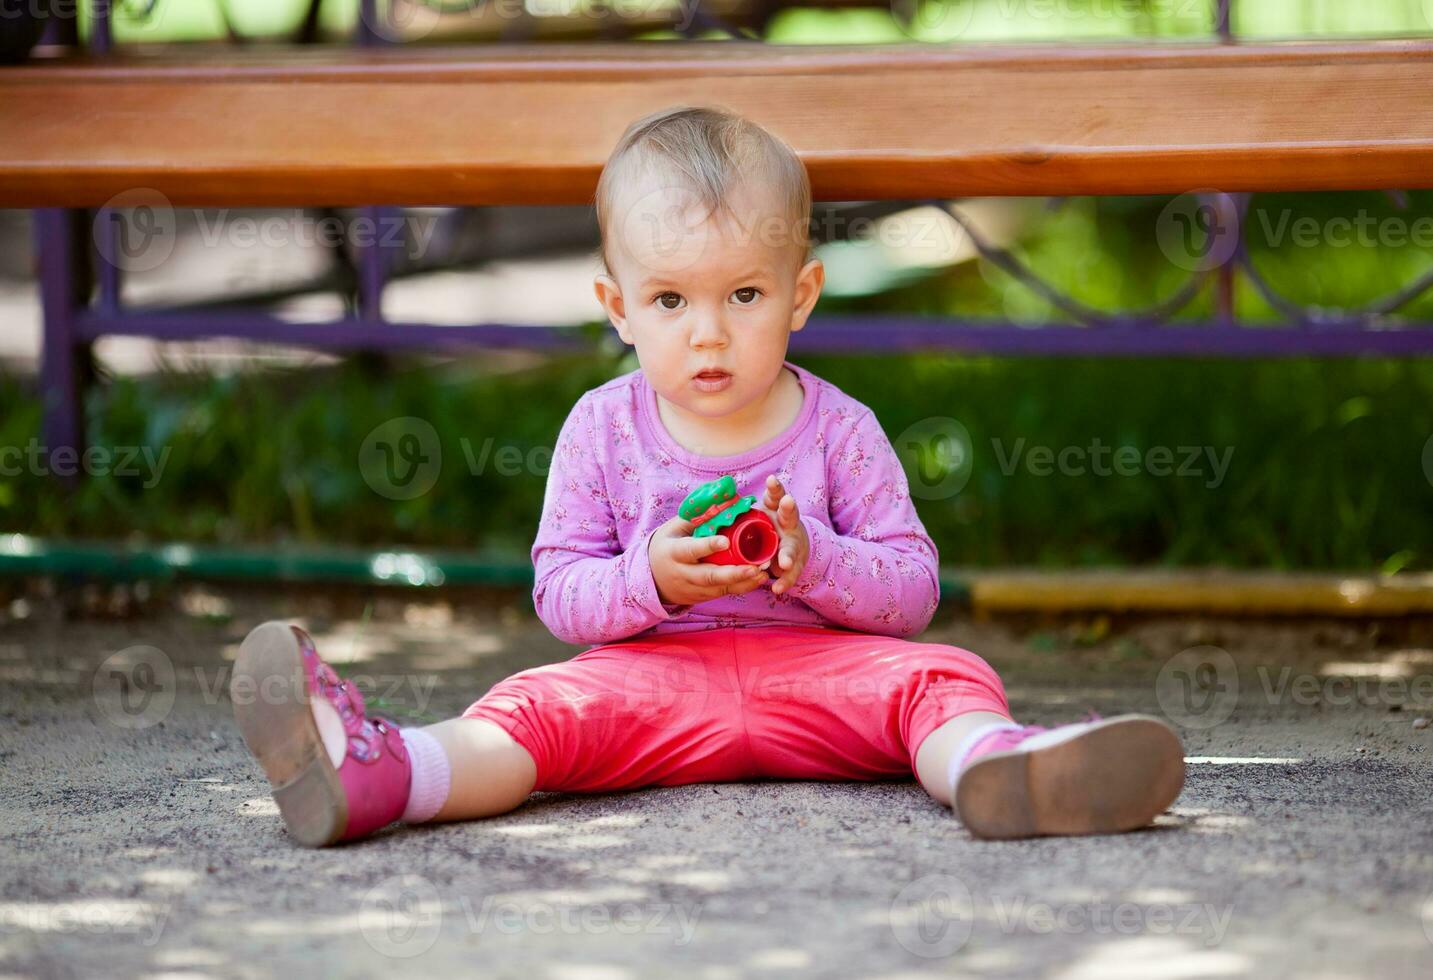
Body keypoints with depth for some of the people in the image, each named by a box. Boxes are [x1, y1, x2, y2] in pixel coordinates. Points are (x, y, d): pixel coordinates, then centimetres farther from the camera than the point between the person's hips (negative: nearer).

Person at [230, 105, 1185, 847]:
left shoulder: (838, 429, 3)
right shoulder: (602, 427, 5)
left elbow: (913, 590, 1)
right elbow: (559, 591, 3)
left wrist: (813, 560, -18)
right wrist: (650, 580, -18)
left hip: (819, 666, 0)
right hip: (654, 671, 0)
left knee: (937, 677, -27)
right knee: (543, 704, -26)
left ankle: (997, 766, -61)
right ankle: (379, 776, -53)